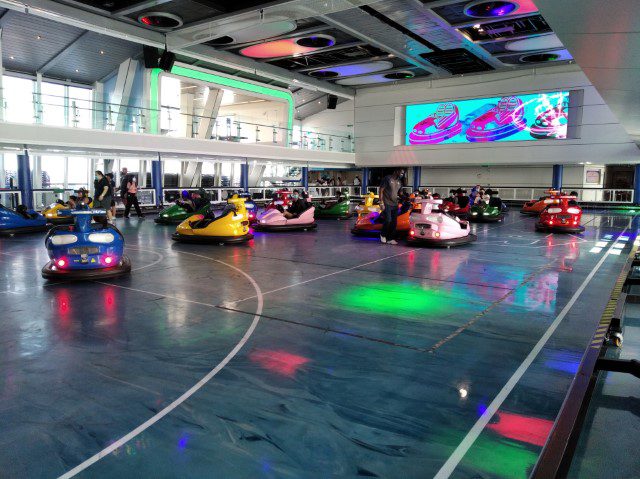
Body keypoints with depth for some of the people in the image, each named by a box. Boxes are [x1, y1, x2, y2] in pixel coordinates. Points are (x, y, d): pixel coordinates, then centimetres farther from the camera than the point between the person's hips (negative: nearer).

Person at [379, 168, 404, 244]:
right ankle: (383, 234, 9)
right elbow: (381, 190, -7)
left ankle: (391, 239, 9)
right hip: (387, 204, -6)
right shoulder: (387, 178, -6)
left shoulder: (399, 181, 14)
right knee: (388, 220, -15)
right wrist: (381, 203, -14)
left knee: (394, 222, 2)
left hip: (395, 205, 6)